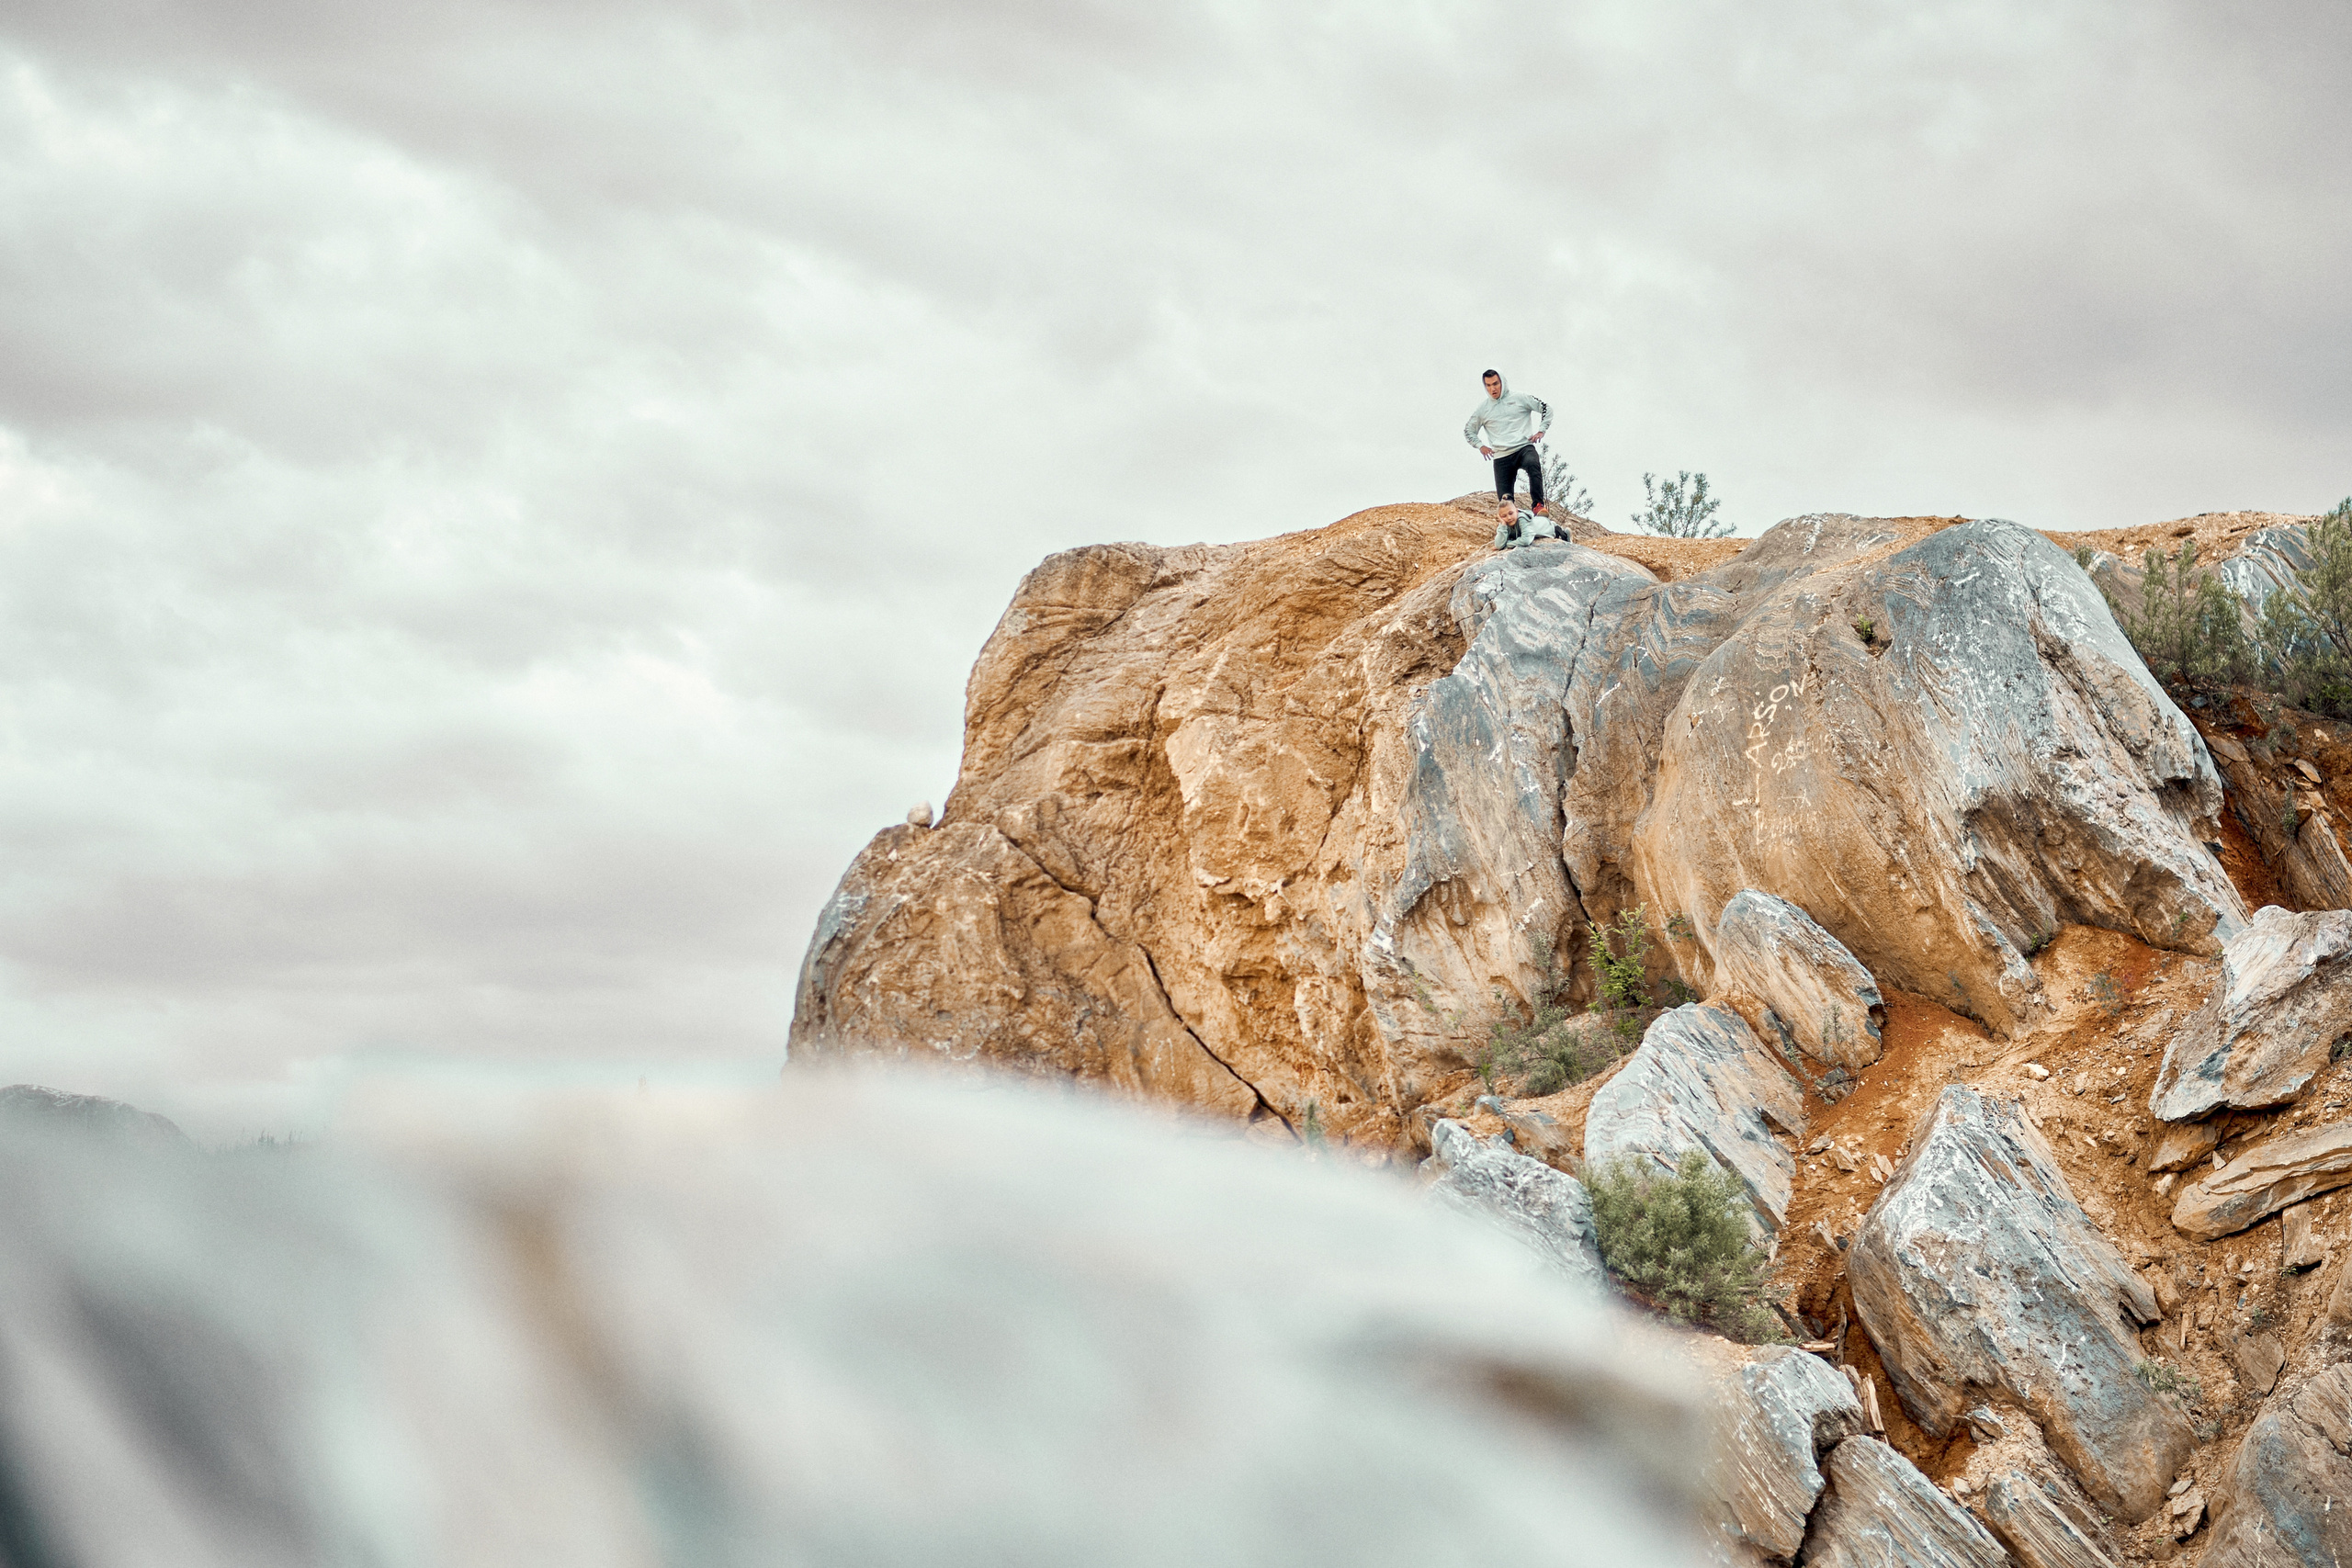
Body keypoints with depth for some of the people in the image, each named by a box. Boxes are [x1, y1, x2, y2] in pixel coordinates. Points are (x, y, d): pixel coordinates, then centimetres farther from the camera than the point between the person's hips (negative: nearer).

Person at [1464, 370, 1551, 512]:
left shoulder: (1520, 398, 5)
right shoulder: (1482, 408, 11)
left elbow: (1546, 408, 9)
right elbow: (1469, 431, 22)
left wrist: (1541, 431, -3)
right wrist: (1481, 446, 5)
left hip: (1524, 448, -3)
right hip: (1501, 457, 3)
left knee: (1533, 465, -37)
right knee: (1505, 500, -5)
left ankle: (1538, 506, -34)